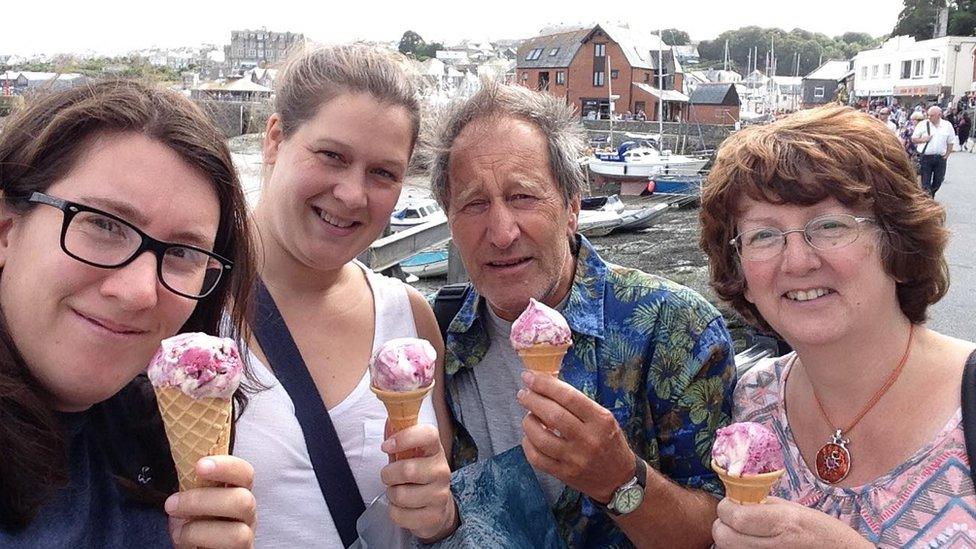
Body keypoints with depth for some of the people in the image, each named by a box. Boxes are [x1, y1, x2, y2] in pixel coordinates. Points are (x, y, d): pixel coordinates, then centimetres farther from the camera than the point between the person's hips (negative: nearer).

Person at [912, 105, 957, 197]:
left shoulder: (948, 125, 3)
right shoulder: (922, 124, -2)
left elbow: (950, 142, 9)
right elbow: (913, 139, 3)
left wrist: (947, 154, 3)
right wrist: (922, 140, -16)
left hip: (941, 158, 2)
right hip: (925, 157, -2)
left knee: (938, 181, 11)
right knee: (925, 182, -2)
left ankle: (931, 196, 32)